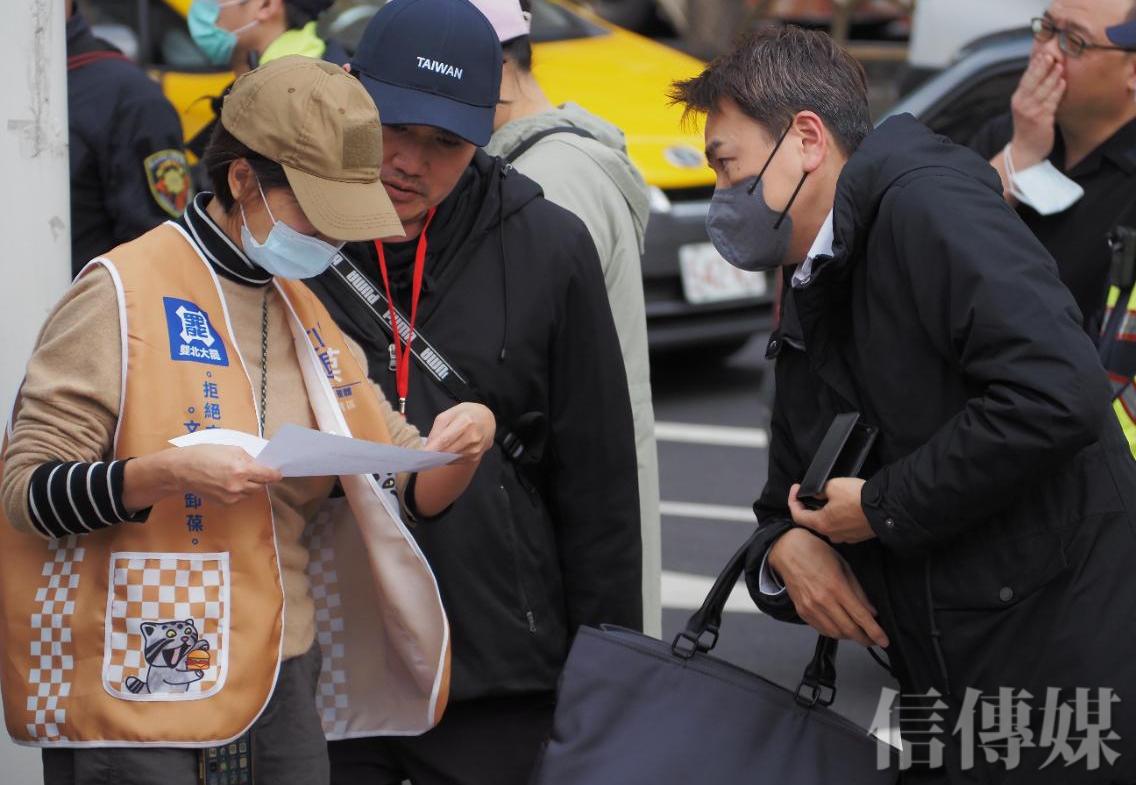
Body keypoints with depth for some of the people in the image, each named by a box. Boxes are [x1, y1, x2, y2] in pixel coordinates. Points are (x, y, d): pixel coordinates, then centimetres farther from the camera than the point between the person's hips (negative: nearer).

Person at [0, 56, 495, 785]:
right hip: (139, 698, -6)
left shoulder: (309, 315, 13)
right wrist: (169, 471, -28)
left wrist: (466, 442, -6)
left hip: (285, 688, 7)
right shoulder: (122, 293, -9)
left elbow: (412, 491, 16)